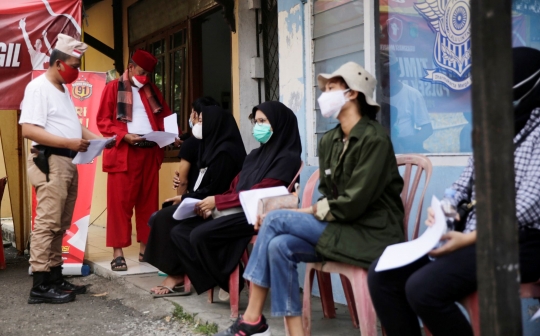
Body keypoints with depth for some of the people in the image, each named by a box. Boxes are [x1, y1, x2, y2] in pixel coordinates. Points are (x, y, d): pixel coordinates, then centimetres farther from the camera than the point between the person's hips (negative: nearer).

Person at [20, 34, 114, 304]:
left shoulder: (63, 89, 20)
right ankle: (40, 285, -6)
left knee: (60, 226, 11)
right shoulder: (38, 87, -9)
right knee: (47, 224, -9)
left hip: (68, 163, 10)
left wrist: (96, 138, 11)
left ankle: (55, 277, 17)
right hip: (50, 163, -10)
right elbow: (28, 130, -19)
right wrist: (69, 142, -23)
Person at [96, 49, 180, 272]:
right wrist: (124, 136, -18)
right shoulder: (113, 88, 2)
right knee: (120, 203, -4)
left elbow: (164, 117, 17)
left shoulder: (152, 89, 17)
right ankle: (118, 253, -2)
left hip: (150, 153, 5)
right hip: (123, 153, -5)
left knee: (148, 202, 7)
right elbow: (103, 121, -4)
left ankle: (145, 248, 14)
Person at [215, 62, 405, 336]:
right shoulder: (329, 141, 11)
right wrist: (310, 212, -8)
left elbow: (353, 204, -19)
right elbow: (330, 198, 12)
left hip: (370, 233, -7)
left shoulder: (373, 138, -14)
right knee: (280, 246, -19)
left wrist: (313, 211, -9)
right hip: (341, 228, 7)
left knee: (276, 219, -17)